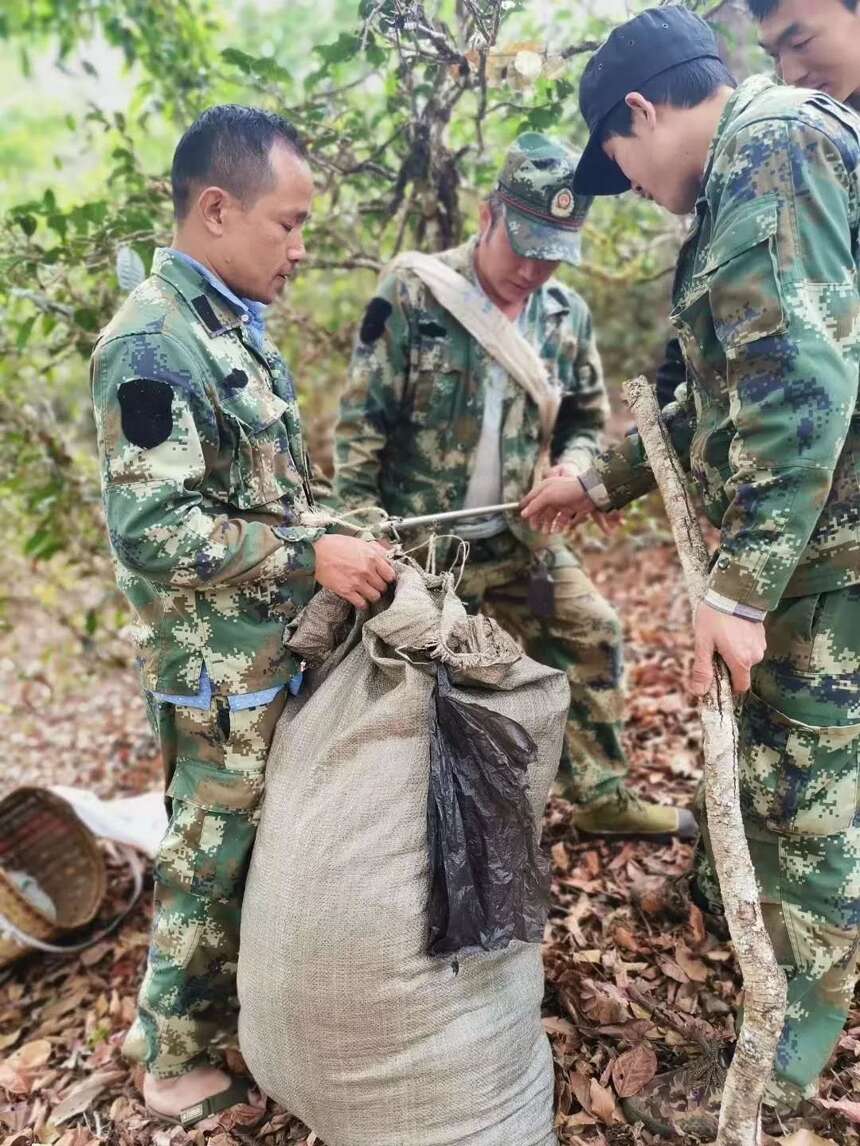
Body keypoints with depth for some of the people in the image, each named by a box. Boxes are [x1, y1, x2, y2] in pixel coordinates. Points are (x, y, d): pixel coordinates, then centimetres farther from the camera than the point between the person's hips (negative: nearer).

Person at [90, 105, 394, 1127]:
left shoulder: (235, 324, 10)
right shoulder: (151, 343, -19)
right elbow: (153, 528, -25)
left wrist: (337, 537, 10)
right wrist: (309, 555, -23)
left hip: (278, 649, 9)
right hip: (222, 669, -9)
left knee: (264, 840, 22)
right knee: (215, 853, 8)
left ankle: (235, 997, 45)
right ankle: (177, 1062, 32)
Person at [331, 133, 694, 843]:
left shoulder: (567, 316, 0)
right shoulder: (412, 293, -13)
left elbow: (587, 418, 12)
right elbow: (361, 421, -13)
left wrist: (574, 465, -11)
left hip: (518, 539, 5)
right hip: (420, 545, -5)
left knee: (592, 638, 12)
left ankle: (604, 798, 33)